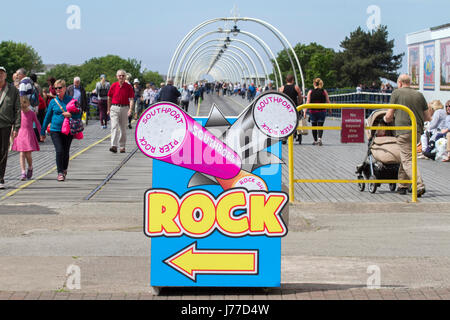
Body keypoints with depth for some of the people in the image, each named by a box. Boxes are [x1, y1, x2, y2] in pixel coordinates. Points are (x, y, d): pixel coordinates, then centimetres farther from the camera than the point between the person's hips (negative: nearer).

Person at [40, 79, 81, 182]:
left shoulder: (71, 100, 2)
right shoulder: (53, 102, 5)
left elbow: (79, 115, 4)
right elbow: (47, 117, 12)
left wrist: (70, 115, -17)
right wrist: (43, 132, 15)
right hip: (55, 130, 0)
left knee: (66, 152, 8)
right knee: (59, 151, -13)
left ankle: (64, 171, 30)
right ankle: (60, 173, -6)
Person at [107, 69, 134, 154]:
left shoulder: (128, 86, 0)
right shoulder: (113, 86, 3)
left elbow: (131, 99, -4)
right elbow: (109, 98, 13)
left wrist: (130, 109, -18)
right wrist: (108, 109, 15)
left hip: (125, 108, 0)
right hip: (114, 108, 0)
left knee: (123, 128, 9)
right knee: (114, 126, -13)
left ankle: (122, 146, 20)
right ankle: (114, 146, -22)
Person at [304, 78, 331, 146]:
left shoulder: (310, 92, -4)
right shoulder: (324, 91, -1)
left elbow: (307, 102, -8)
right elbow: (328, 102, 2)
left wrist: (305, 111, -8)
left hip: (313, 111, 0)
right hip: (322, 111, 0)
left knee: (314, 126, 13)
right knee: (320, 126, 0)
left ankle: (315, 141, 21)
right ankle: (319, 138, -22)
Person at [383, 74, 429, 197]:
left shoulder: (396, 93, 1)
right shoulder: (419, 95, 12)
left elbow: (389, 116, 0)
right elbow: (427, 117, 15)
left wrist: (386, 119, 22)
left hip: (403, 131, -5)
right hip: (417, 131, 5)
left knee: (408, 160, -6)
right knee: (404, 158, 19)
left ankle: (420, 186, -20)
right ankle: (402, 186, 22)